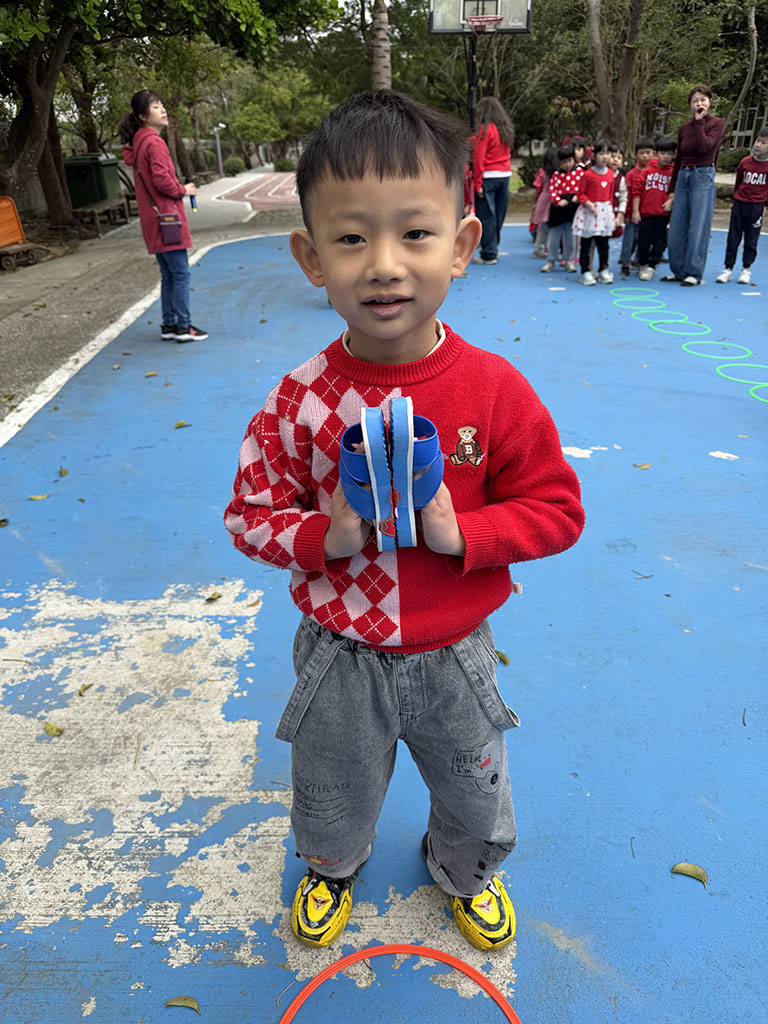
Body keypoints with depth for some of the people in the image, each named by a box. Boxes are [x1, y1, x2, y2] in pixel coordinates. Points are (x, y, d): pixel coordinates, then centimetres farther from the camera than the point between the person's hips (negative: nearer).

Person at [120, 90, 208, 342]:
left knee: (168, 274, 14)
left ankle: (169, 324, 18)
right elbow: (162, 179, -20)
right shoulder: (154, 142, -12)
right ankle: (183, 326, -3)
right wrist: (183, 190, -4)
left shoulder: (138, 143, 18)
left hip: (154, 219, 10)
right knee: (180, 273, -6)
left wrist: (180, 189, 13)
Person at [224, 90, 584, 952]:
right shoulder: (300, 404, -18)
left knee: (473, 791, 28)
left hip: (454, 656, 1)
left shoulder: (495, 390, -19)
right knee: (336, 793, 27)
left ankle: (466, 870, 65)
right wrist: (326, 538, -27)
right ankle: (332, 865, 65)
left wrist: (460, 532, -26)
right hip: (340, 660, 0)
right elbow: (249, 515, -9)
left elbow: (557, 509, -11)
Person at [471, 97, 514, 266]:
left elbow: (479, 157, -13)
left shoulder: (486, 129, -9)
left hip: (488, 176, -7)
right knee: (499, 212, 13)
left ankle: (489, 254, -1)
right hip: (505, 174, 7)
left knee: (486, 215, -2)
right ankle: (493, 247, 23)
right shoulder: (507, 129, 10)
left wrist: (478, 183, -11)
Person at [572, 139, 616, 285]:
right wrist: (587, 203, -20)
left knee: (603, 244, 9)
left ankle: (603, 270, 18)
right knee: (586, 244, 0)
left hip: (605, 212, 4)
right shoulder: (588, 174, -8)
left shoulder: (610, 174, 7)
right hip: (589, 212, -4)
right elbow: (581, 193, -4)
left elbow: (610, 195, 13)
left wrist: (610, 211, 10)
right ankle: (585, 272, 7)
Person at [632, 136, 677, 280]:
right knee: (643, 241, 6)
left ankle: (651, 266, 8)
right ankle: (642, 264, 25)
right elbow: (637, 191, 2)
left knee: (659, 241, 0)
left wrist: (671, 201, -12)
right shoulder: (647, 171, 2)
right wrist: (635, 211, -2)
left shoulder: (674, 173, 2)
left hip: (663, 214, 0)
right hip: (646, 213, 0)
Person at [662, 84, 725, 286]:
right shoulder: (683, 129, 13)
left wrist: (699, 121, -9)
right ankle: (678, 270, 15)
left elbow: (705, 146, -17)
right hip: (683, 177, 5)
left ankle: (694, 273, -1)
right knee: (676, 229, 4)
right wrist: (672, 189, 14)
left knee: (698, 228, -6)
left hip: (703, 178, -5)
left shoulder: (717, 123, 0)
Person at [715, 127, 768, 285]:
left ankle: (746, 269, 18)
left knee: (751, 240, 7)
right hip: (739, 204, 2)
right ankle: (728, 269, 12)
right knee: (733, 238, 5)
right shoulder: (745, 162, -1)